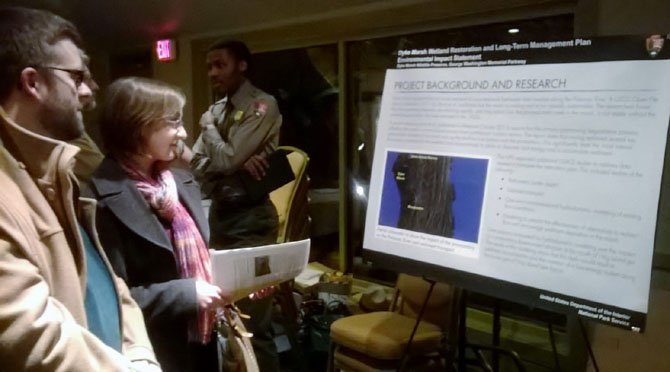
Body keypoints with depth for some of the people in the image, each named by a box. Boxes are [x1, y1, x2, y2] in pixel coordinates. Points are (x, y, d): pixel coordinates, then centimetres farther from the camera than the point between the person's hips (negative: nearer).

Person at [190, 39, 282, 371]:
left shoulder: (263, 106, -10)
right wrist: (237, 164, -14)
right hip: (219, 213, 8)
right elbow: (197, 165, 3)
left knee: (253, 317, -3)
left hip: (250, 218, -8)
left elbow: (226, 159, -18)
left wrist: (208, 127, -1)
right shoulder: (216, 109, 12)